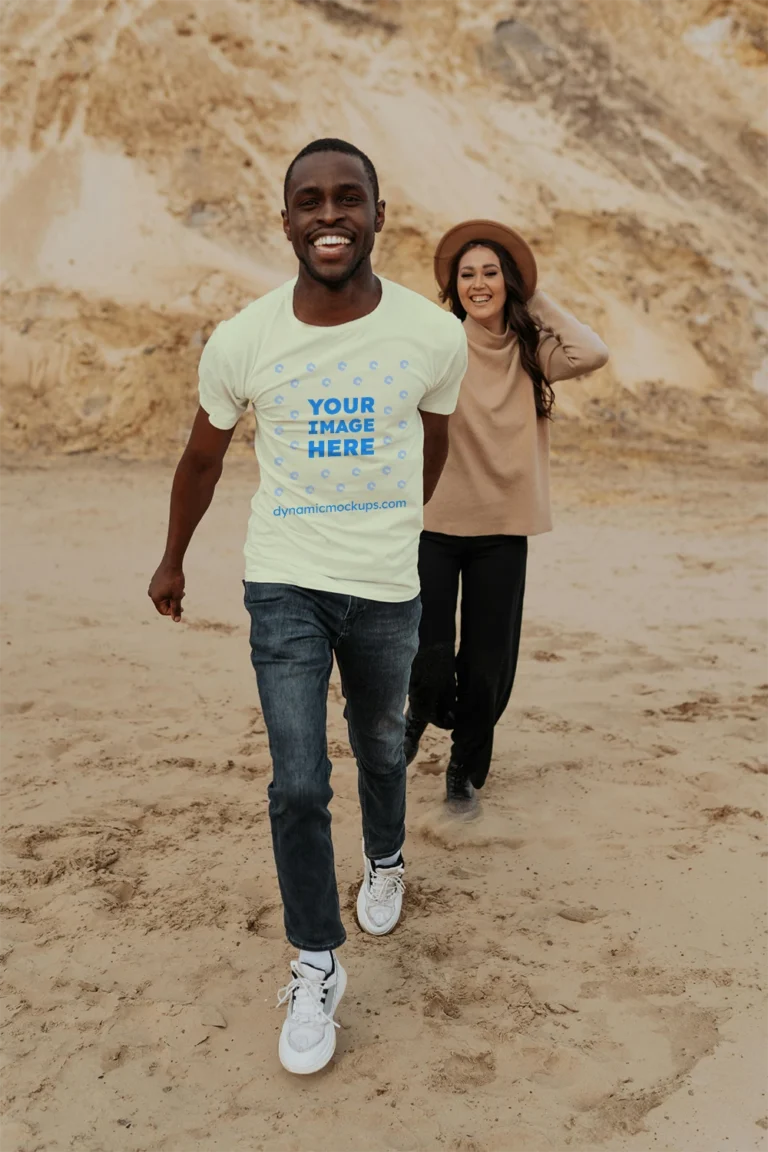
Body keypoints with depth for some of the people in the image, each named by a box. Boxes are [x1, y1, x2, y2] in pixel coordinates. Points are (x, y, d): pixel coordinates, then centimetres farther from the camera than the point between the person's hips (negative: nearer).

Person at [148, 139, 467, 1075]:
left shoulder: (434, 337, -11)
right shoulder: (240, 343, -12)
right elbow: (201, 459, 6)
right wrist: (172, 561, 17)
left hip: (388, 590, 1)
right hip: (283, 585, -1)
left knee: (380, 751, 21)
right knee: (298, 784, -5)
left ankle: (385, 861, 53)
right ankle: (315, 968, 16)